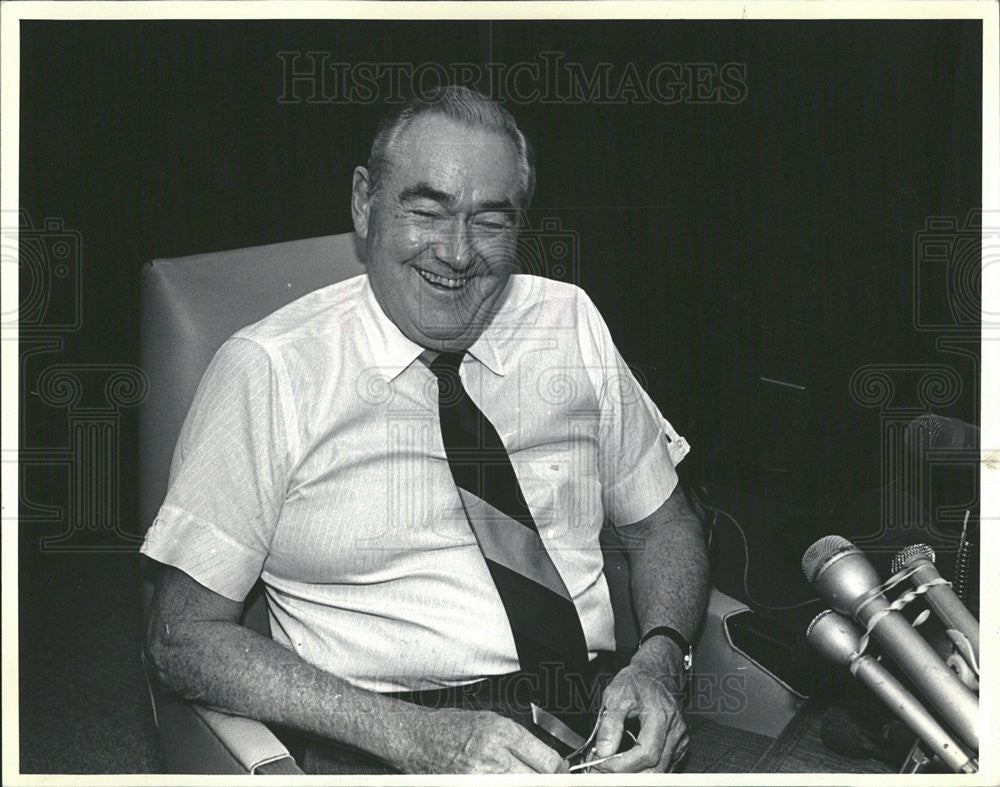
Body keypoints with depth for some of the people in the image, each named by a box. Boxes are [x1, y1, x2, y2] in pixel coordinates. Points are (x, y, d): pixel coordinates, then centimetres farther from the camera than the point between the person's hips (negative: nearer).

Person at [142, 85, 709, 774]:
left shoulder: (571, 325, 6)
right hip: (373, 749, -2)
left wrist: (658, 661, -7)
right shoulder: (268, 371, -6)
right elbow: (185, 639, -8)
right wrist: (415, 736, -19)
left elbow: (663, 524, 15)